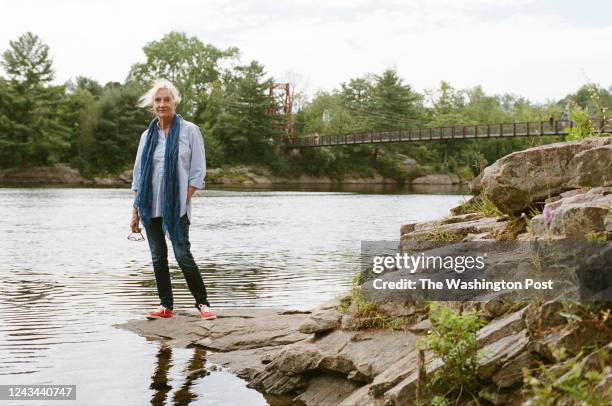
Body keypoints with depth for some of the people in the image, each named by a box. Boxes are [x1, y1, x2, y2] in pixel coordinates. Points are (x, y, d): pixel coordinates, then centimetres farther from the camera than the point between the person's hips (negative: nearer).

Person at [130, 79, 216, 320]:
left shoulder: (189, 131, 1)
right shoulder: (147, 136, 12)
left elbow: (197, 172, -2)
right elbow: (138, 174, 14)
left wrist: (184, 202, -10)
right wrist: (135, 210, 8)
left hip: (176, 207, -4)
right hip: (150, 207, 4)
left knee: (182, 254, -9)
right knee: (158, 257, 6)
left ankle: (202, 303, 2)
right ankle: (166, 306, 14)